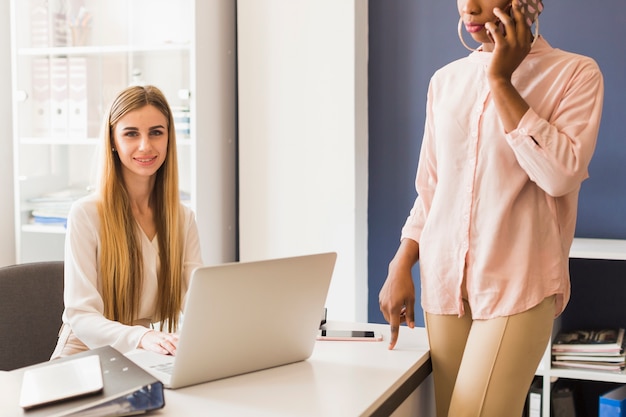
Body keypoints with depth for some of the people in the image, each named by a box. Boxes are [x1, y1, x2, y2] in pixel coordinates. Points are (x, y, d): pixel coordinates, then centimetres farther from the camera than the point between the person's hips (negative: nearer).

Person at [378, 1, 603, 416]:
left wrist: (500, 81, -12)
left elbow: (561, 174, -17)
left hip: (518, 284, -4)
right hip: (443, 281, 5)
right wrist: (400, 268, 6)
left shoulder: (575, 73, -2)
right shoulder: (446, 81, 11)